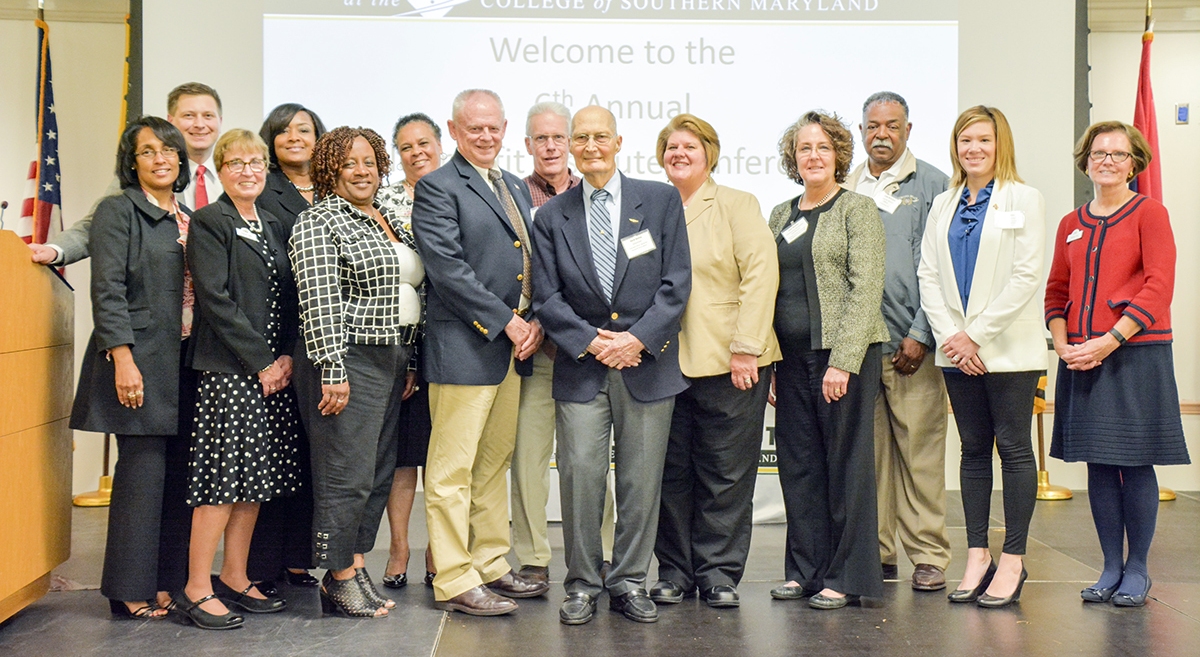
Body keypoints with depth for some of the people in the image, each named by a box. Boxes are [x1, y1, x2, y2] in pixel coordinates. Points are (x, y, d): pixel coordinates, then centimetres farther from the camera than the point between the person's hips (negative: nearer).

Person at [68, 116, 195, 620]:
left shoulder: (188, 220, 18)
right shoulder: (119, 210, -1)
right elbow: (107, 290, -9)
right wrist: (123, 359, -17)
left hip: (185, 362, 6)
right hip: (140, 360, -6)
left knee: (177, 473, 5)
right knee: (143, 470, -6)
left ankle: (167, 581, 12)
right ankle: (131, 591, 2)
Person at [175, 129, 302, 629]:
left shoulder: (274, 226, 18)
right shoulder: (208, 222, -3)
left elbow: (289, 298, 15)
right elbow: (215, 298, -12)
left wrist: (287, 356, -1)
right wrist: (260, 362, -14)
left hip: (274, 369, 7)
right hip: (229, 370, -7)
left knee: (257, 476, 8)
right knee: (224, 475, -8)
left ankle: (234, 577, 18)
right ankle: (197, 588, 0)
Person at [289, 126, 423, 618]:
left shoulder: (390, 221, 17)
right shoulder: (319, 222, -8)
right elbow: (320, 302, -15)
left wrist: (408, 364, 17)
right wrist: (333, 370, -20)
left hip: (391, 362, 9)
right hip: (348, 363, -8)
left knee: (379, 474, 11)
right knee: (347, 476, -5)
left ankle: (354, 566, 19)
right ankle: (339, 577, 5)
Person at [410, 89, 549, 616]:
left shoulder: (517, 188, 18)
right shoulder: (438, 188, -7)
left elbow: (534, 263, 18)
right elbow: (448, 269, -16)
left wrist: (535, 321, 1)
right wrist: (508, 324, -15)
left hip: (514, 347, 8)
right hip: (465, 349, -8)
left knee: (494, 465, 16)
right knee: (453, 471, -2)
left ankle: (491, 567, 25)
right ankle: (453, 582, 4)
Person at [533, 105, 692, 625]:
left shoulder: (662, 200, 4)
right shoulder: (552, 216, 7)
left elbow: (677, 284, -1)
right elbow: (547, 296, 3)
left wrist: (638, 338, -11)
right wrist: (590, 341, -9)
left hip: (647, 364, 0)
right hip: (580, 368, 0)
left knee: (641, 479, 5)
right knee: (580, 475, -3)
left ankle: (629, 582, 17)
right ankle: (582, 585, 10)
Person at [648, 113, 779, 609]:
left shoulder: (737, 205, 3)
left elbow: (761, 273, -5)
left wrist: (746, 348, -12)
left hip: (728, 362, -3)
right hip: (665, 362, 3)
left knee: (725, 475, 2)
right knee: (671, 474, 7)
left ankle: (719, 572, 13)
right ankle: (674, 570, 19)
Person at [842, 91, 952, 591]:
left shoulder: (932, 185, 4)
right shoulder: (847, 189, 14)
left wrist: (920, 334, -9)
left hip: (911, 342, -3)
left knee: (920, 449, -2)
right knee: (868, 451, 5)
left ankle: (928, 555, 6)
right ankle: (877, 553, 14)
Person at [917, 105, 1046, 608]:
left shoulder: (1023, 200, -2)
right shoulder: (943, 205, 13)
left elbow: (1026, 276, -10)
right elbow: (928, 275, 7)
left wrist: (977, 335, -14)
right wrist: (951, 335, -7)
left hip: (1008, 350, -5)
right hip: (958, 353, 5)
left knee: (1013, 449, -1)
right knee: (973, 450, 9)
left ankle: (1012, 560, 5)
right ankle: (977, 556, 15)